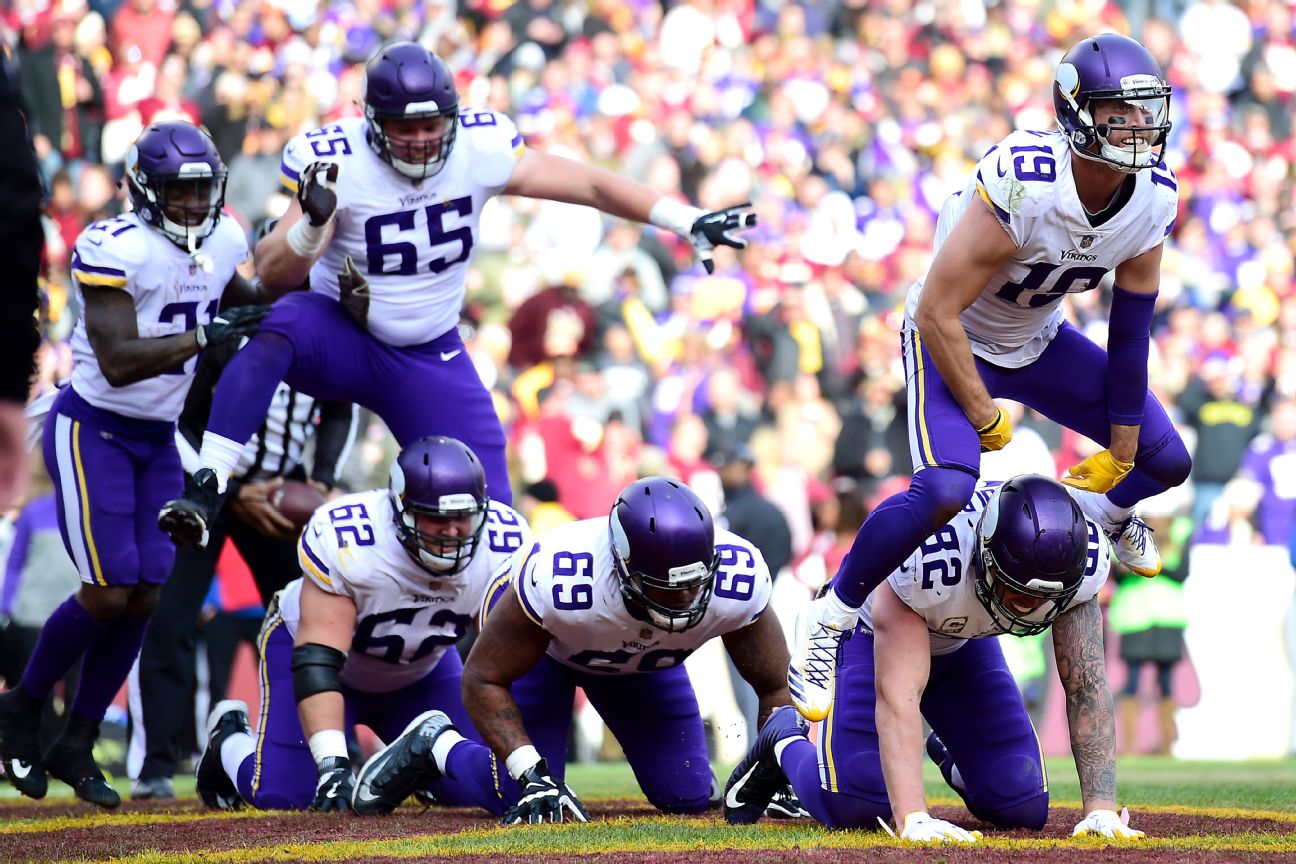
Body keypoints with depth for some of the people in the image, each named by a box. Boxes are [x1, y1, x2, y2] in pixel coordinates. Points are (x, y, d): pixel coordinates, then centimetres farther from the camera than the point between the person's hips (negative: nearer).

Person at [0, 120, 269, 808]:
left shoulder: (222, 243, 2)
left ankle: (77, 745, 13)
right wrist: (205, 336, -31)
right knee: (108, 592, -13)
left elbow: (250, 307, 25)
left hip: (158, 439, 7)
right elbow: (118, 362, -27)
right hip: (92, 432, -7)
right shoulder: (116, 250, -21)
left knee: (143, 597, 0)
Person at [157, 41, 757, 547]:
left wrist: (690, 222, -8)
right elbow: (274, 274, -24)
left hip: (429, 359, 3)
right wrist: (312, 223, -44)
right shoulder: (337, 162, -21)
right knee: (276, 332, -38)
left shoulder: (479, 148, -14)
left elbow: (589, 185, -6)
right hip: (339, 338, -3)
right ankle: (206, 489, -40)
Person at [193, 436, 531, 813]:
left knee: (476, 787, -14)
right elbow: (316, 660, -41)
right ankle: (229, 737, 15)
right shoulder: (342, 541, -39)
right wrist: (332, 765, -51)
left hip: (420, 669, 3)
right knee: (284, 793, -20)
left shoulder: (504, 550, -28)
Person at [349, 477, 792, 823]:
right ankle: (433, 750, 14)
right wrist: (532, 776, -37)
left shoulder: (739, 581, -37)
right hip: (540, 641, -3)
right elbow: (484, 680, -29)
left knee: (687, 798, -4)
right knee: (520, 799, -16)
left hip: (642, 660, 4)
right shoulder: (555, 579, -45)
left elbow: (776, 687, -18)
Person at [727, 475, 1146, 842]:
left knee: (1023, 809, -7)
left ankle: (954, 760, 27)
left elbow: (1087, 690, -25)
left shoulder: (1079, 559, -32)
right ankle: (785, 744, 15)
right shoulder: (927, 558, -45)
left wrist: (1101, 810, -32)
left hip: (964, 641, 4)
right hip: (875, 632, -4)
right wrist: (912, 820, -55)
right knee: (856, 805, -19)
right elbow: (896, 698, -46)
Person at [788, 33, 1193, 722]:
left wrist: (1123, 448, 2)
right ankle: (830, 618, -11)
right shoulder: (1023, 185, -37)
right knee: (946, 491, -30)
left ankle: (1103, 510, 44)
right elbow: (936, 315, -30)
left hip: (1039, 341, 7)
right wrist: (983, 417, -18)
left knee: (1166, 463, 6)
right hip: (953, 341, -6)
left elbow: (1131, 329, -4)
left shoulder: (1153, 198, -17)